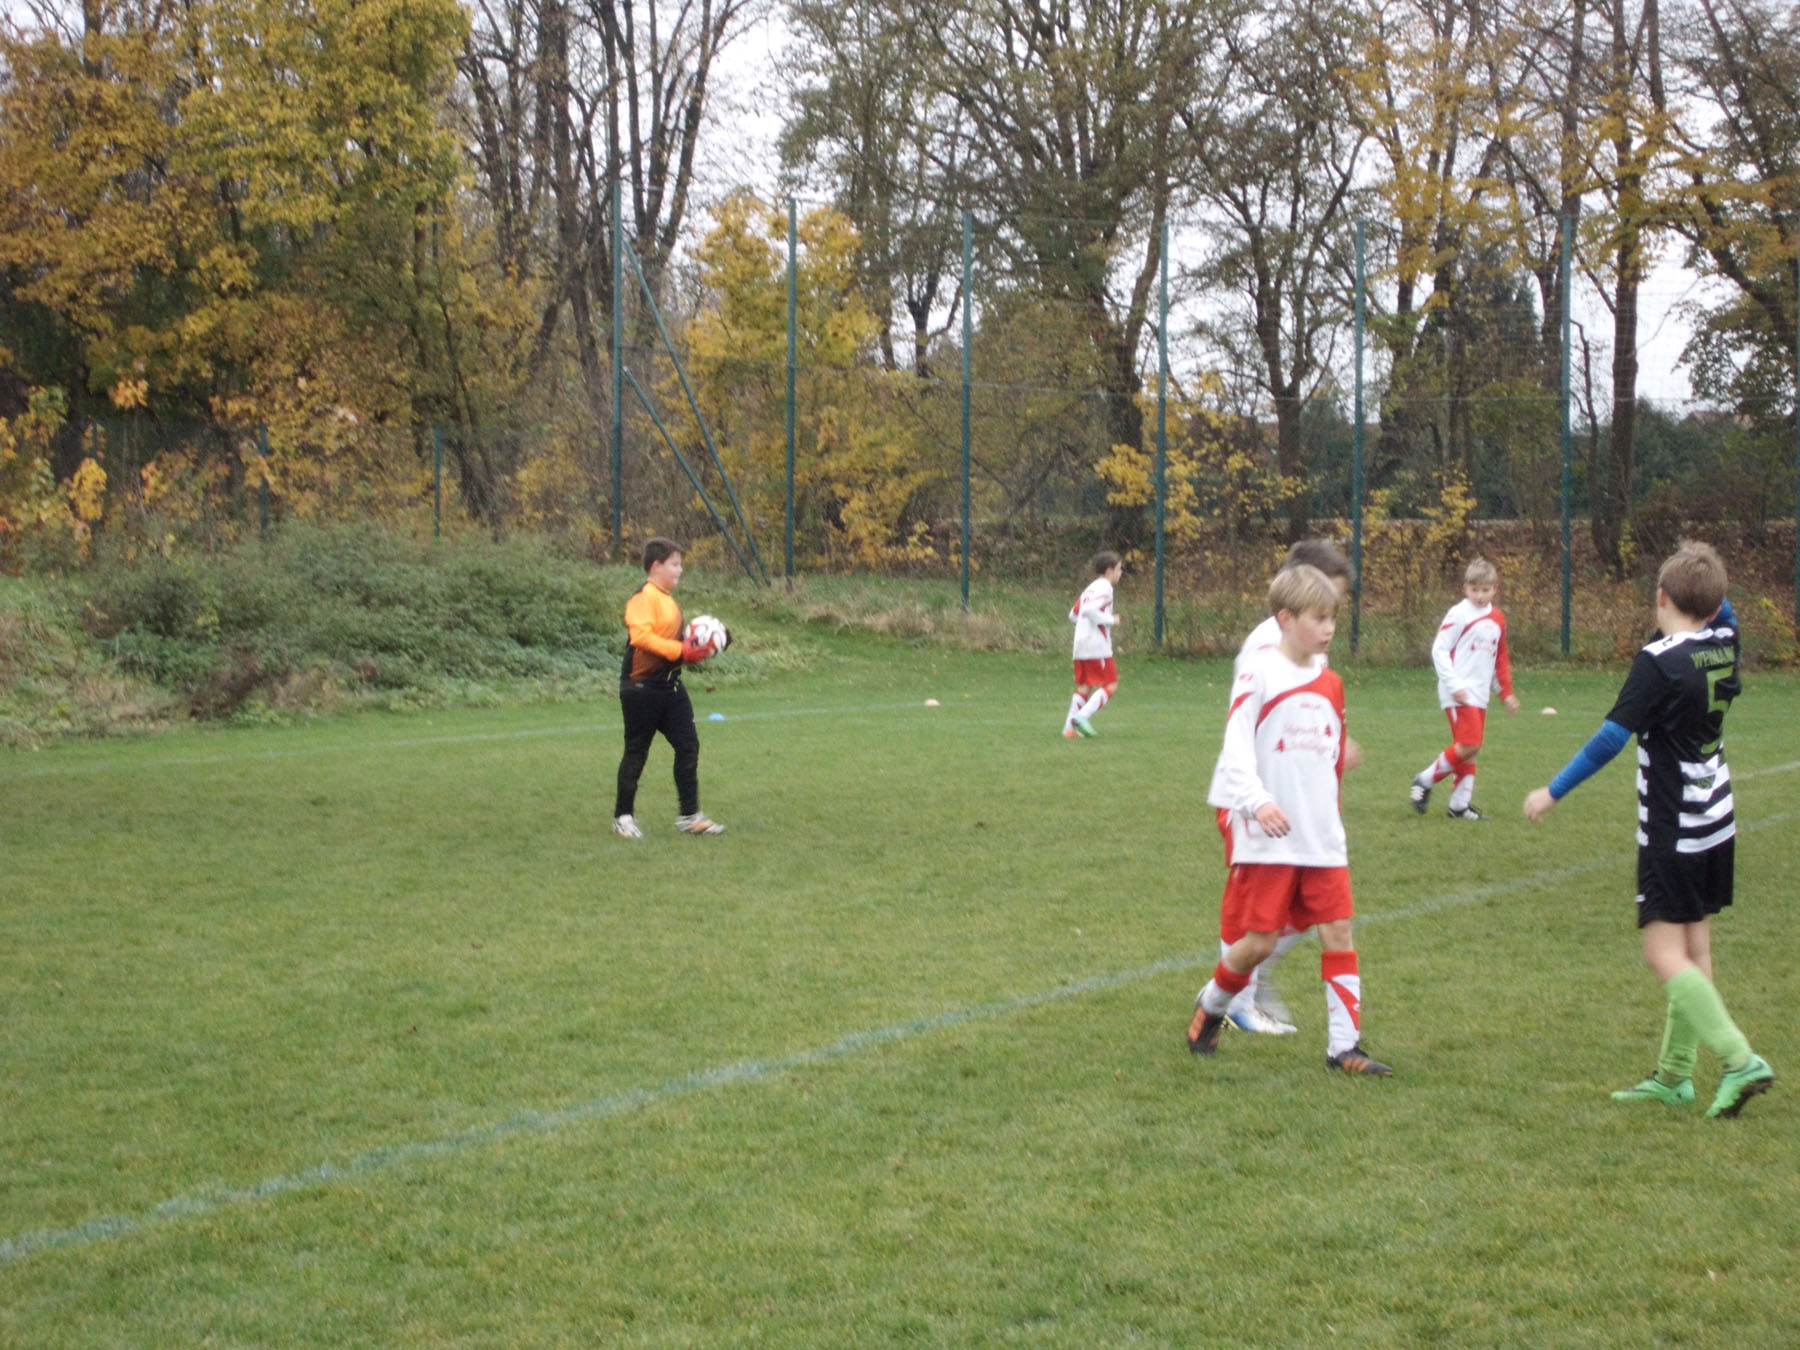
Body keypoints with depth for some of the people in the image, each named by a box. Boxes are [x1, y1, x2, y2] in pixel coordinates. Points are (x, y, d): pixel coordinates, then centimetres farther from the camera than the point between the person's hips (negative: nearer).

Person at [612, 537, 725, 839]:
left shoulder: (667, 599, 15)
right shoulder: (644, 597, -14)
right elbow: (641, 635, -27)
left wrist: (693, 648, 7)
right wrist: (680, 650, -27)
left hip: (670, 685, 9)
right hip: (643, 687, -9)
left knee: (688, 745, 4)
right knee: (636, 751, 1)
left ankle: (689, 815, 9)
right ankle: (623, 817, 13)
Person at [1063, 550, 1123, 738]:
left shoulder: (1091, 588, 20)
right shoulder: (1104, 587, -9)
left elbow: (1073, 615, 22)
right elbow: (1089, 610, -24)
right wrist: (1110, 620, -13)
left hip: (1081, 645, 9)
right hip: (1098, 646, -9)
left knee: (1084, 686, 12)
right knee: (1111, 685, -3)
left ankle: (1069, 726, 6)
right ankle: (1082, 716, -14)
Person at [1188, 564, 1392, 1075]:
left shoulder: (1331, 684, 11)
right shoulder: (1259, 673, -7)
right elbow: (1236, 745, -13)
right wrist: (1256, 800, -26)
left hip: (1323, 839, 5)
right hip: (1267, 838, -5)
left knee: (1338, 931, 0)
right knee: (1259, 941, -2)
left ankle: (1344, 1044, 5)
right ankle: (1210, 1006, 25)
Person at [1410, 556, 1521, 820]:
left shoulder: (1497, 618, 13)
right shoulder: (1459, 614, -8)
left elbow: (1501, 660, 22)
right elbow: (1439, 650, -10)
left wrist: (1506, 692, 18)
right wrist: (1454, 684, -16)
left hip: (1480, 695, 7)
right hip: (1459, 694, -7)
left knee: (1470, 750, 8)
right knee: (1469, 745, -16)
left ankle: (1460, 805, 14)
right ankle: (1425, 780, 1)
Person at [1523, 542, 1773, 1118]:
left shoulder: (1658, 662, -18)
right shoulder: (1724, 644, 3)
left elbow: (1611, 738, -19)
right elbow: (1723, 616, 28)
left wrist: (1553, 791, -10)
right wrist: (1708, 580, 8)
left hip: (1673, 830, -8)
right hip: (1717, 825, 8)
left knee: (1665, 953, -8)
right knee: (1694, 948, 11)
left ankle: (1740, 1060, -17)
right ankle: (1674, 1075, 17)